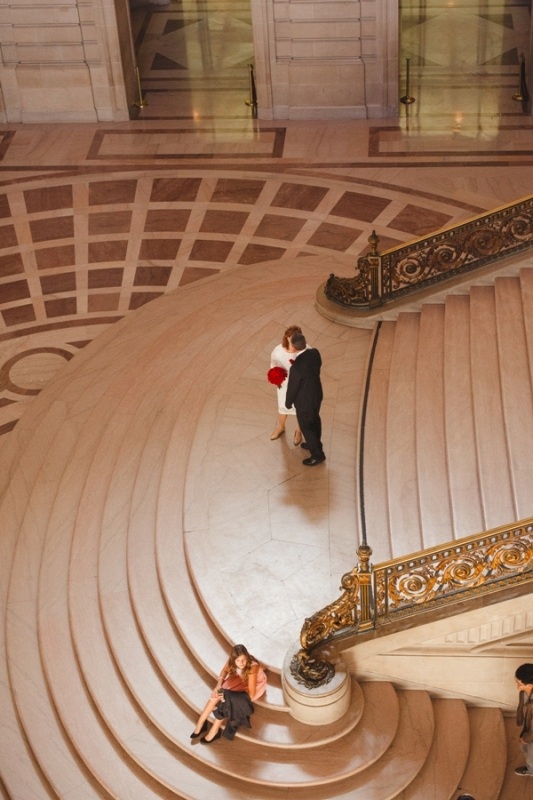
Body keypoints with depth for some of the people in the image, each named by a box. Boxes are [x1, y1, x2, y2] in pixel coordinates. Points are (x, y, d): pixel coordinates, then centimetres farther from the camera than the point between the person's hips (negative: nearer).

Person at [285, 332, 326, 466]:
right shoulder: (314, 352, -19)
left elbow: (292, 387, -22)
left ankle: (317, 455, 32)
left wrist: (288, 403, -4)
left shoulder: (296, 368, -38)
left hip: (304, 401, -7)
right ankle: (315, 444, 53)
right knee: (314, 420, 29)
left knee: (306, 426, 16)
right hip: (316, 394, 7)